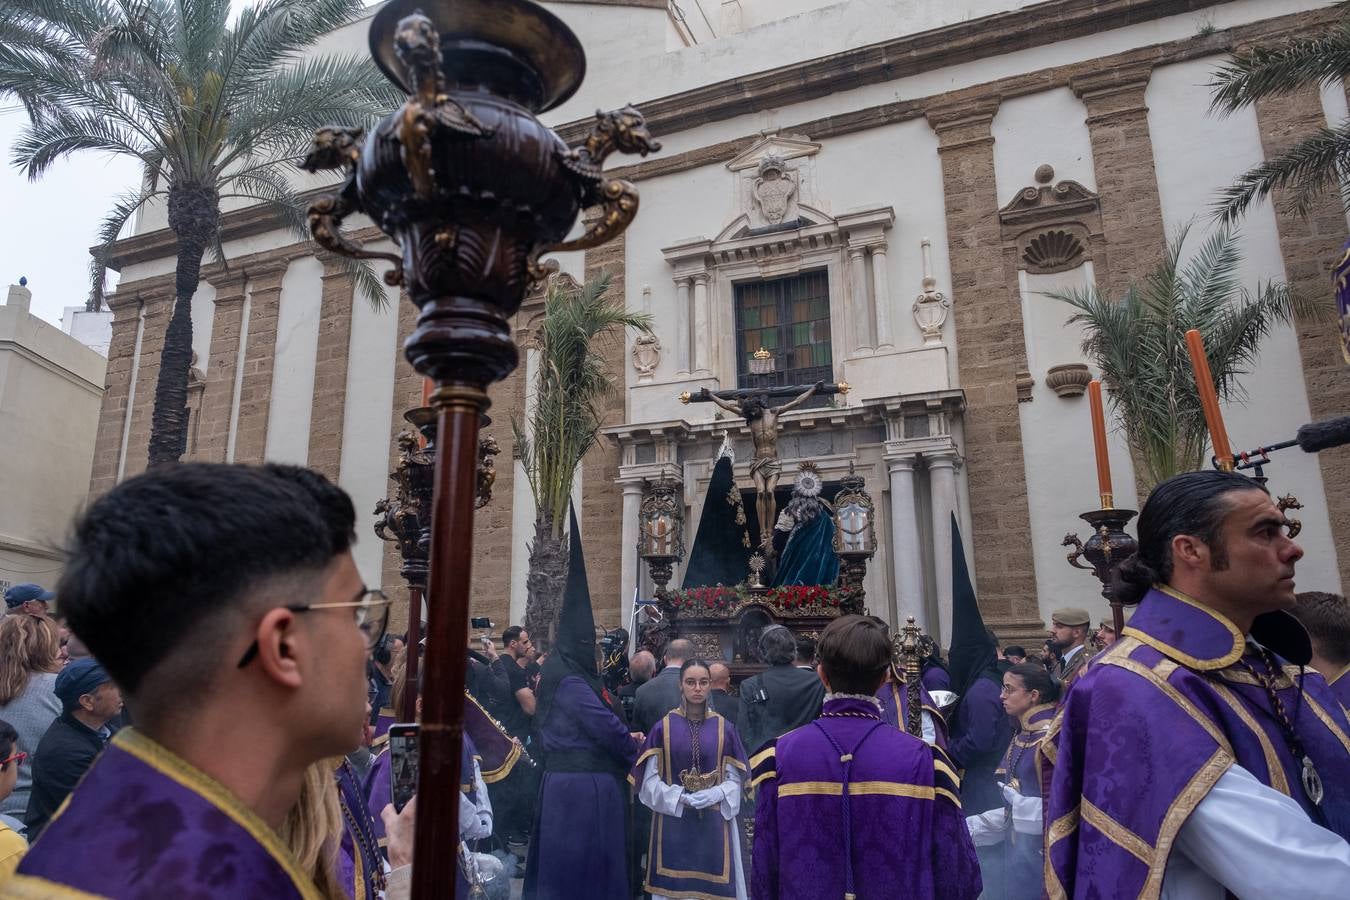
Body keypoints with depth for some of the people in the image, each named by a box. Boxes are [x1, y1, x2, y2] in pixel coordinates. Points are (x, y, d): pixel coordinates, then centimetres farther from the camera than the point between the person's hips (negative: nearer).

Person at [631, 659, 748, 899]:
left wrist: (713, 795, -15)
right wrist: (681, 798, -15)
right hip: (673, 821, -1)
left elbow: (734, 779, 3)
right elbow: (650, 779, -1)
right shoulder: (664, 727, -1)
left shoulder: (725, 728, 2)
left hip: (714, 823, 1)